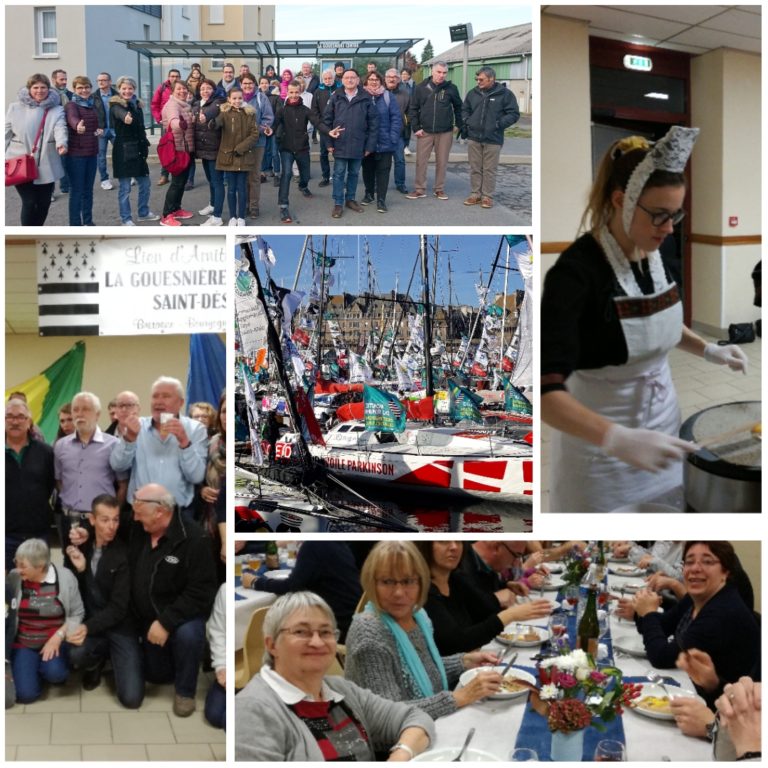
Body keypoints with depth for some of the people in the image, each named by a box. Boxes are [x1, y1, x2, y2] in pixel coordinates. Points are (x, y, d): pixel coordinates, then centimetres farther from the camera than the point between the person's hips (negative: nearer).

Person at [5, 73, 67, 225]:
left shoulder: (57, 110, 3)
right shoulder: (15, 108, 2)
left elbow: (60, 128, -15)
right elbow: (6, 134, 6)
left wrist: (61, 143, -37)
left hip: (46, 166, 2)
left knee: (44, 203, 11)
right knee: (29, 202, -8)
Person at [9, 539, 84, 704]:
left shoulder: (65, 577, -10)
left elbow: (77, 614, -3)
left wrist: (58, 637, -14)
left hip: (55, 640, -1)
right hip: (23, 644, 1)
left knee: (54, 673, -31)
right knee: (26, 694, -16)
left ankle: (55, 668, 7)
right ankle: (35, 668, 18)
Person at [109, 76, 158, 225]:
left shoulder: (137, 105, 10)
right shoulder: (116, 105, -12)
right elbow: (120, 113, -38)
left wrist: (144, 145, 18)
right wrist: (126, 117, -60)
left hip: (137, 149, 7)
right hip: (123, 150, -7)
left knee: (144, 183, 14)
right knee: (125, 187, -1)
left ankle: (143, 213, 30)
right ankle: (126, 218, 7)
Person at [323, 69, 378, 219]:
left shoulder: (366, 99, -2)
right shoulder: (336, 98, 1)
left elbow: (373, 123, -1)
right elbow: (327, 120, 3)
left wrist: (370, 145, -5)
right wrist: (328, 141, -2)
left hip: (358, 145, 0)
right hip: (340, 144, 0)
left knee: (354, 173, 12)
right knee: (339, 174, 3)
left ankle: (350, 199, 27)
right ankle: (338, 203, 9)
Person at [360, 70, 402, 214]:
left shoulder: (388, 96, -4)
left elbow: (396, 118, -6)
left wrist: (393, 138, -13)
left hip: (384, 142, -2)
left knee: (383, 170, 0)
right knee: (368, 169, 14)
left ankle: (381, 199, 3)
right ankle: (369, 194, 30)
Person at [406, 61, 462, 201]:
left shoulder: (451, 88, -1)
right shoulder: (421, 88, -1)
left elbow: (458, 107, 11)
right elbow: (413, 109, 3)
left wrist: (459, 125, 8)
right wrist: (416, 128, -4)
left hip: (445, 132, 0)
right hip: (425, 132, 0)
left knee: (442, 162, 6)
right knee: (421, 161, 2)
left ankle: (440, 189, 17)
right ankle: (419, 189, 11)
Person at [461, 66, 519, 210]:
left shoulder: (505, 94, -6)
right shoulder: (473, 93, 7)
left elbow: (514, 114, -5)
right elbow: (464, 110, 20)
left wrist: (500, 124, -15)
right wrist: (466, 123, 3)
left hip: (493, 139, -4)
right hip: (474, 138, 4)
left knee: (489, 170, 2)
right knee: (475, 168, 9)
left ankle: (487, 196, 10)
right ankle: (475, 194, 19)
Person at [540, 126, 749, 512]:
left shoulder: (656, 253, -2)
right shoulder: (575, 271, -24)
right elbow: (545, 391, -34)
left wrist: (708, 350, 3)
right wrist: (618, 439, -47)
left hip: (662, 424, 7)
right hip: (600, 441, -7)